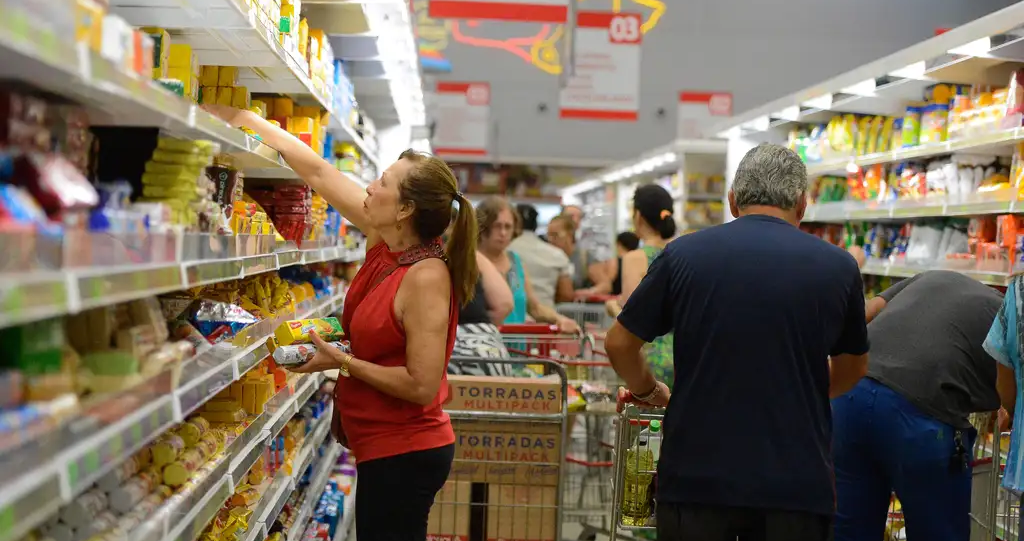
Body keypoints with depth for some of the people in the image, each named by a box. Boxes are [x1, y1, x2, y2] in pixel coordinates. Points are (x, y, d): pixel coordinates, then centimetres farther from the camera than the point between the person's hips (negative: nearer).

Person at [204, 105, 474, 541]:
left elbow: (422, 386, -24)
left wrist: (343, 361, -17)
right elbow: (316, 172, 5)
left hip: (403, 454, -9)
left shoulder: (426, 277, -23)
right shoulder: (385, 242, 0)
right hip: (386, 446, 9)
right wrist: (242, 119, 8)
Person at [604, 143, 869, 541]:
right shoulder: (838, 266, 2)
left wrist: (647, 391, 25)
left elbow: (619, 343, 6)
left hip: (697, 476, 0)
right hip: (796, 482, 1)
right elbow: (851, 370, 17)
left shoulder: (683, 255, -1)